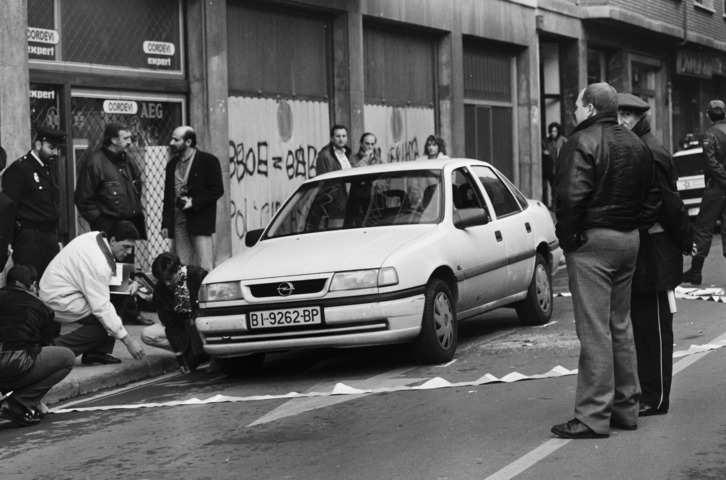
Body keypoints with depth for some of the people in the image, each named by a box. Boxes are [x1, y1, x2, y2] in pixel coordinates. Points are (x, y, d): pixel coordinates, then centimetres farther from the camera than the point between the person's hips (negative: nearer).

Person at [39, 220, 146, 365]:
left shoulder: (97, 238, 0)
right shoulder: (98, 263, -28)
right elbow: (101, 307, -29)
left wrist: (129, 283, -1)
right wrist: (127, 341, -26)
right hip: (59, 301, -10)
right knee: (107, 321, -16)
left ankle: (97, 353, 5)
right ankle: (57, 349, -10)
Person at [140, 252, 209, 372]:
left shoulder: (198, 275, -22)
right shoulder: (160, 289, -11)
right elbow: (169, 323, -13)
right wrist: (180, 354, -19)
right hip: (180, 326, 5)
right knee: (147, 335, -15)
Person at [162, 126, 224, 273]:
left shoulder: (208, 161, -1)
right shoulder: (172, 164, 17)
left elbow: (217, 189, -6)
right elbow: (167, 196, 17)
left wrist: (193, 202, -14)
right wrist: (165, 223, 9)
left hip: (200, 221, -5)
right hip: (178, 221, 5)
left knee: (204, 268, -8)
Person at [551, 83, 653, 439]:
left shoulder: (583, 143, -13)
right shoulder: (635, 145, 15)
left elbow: (571, 196, -22)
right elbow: (645, 194, 18)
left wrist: (567, 236, -11)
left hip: (593, 241, -8)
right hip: (629, 238, 8)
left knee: (594, 331, -7)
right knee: (620, 326, 17)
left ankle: (593, 417, -6)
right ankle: (626, 407, 22)